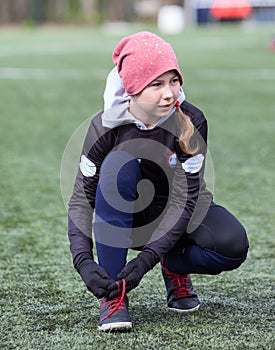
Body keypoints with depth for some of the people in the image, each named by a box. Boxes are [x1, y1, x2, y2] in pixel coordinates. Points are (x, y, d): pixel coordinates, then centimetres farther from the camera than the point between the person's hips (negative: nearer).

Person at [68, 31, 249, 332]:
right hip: (125, 216, 0)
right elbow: (81, 198, -19)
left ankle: (174, 266, 6)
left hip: (180, 215, 0)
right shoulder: (106, 126, -20)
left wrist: (146, 258, -32)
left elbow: (184, 199, -24)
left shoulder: (190, 122, -22)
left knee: (233, 245, -31)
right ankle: (113, 295, -27)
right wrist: (84, 261, -33)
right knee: (118, 164, -33)